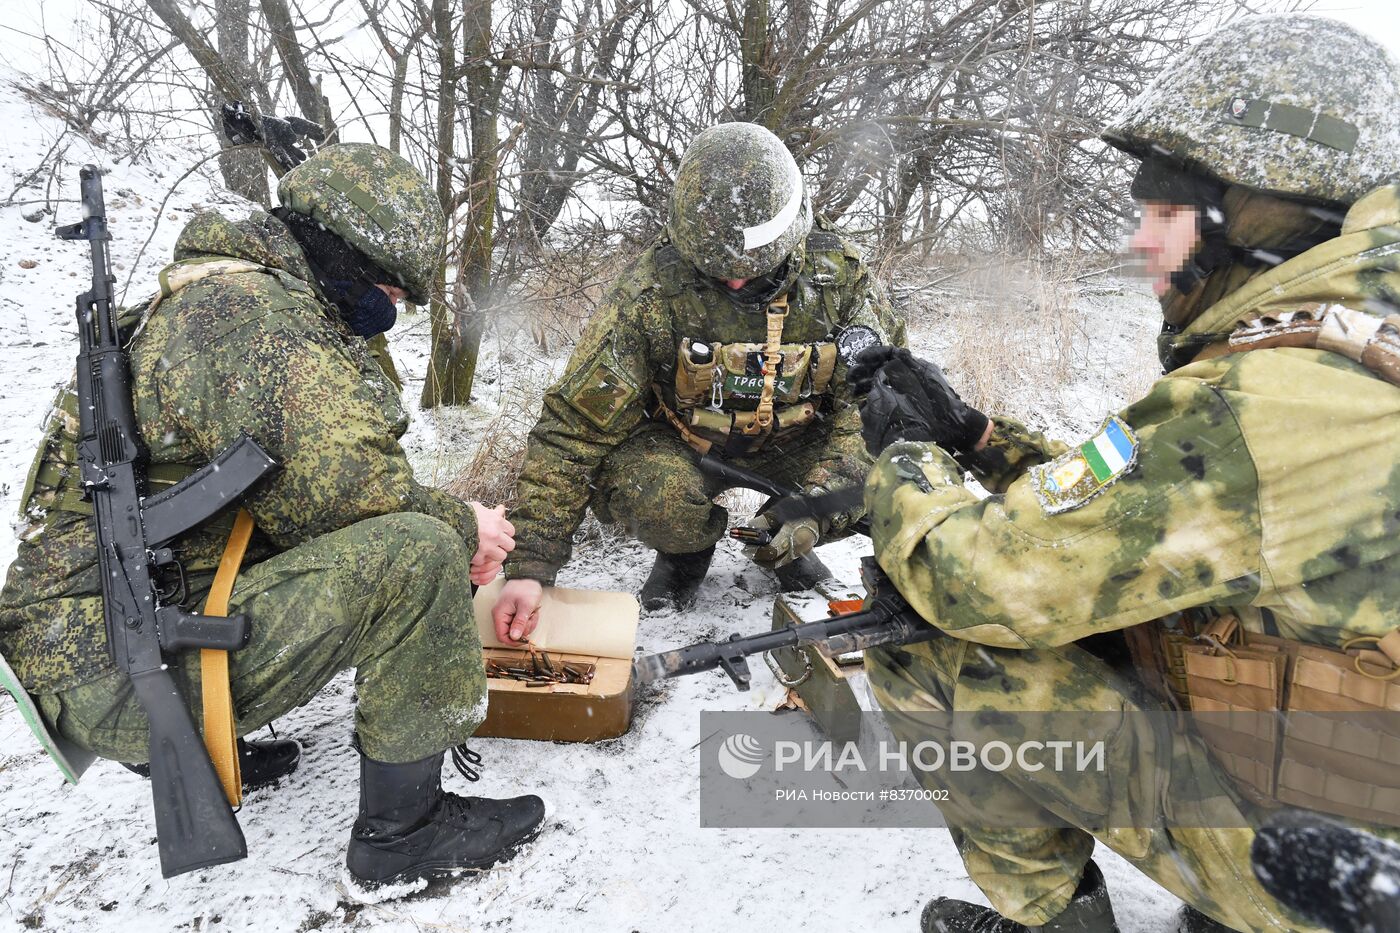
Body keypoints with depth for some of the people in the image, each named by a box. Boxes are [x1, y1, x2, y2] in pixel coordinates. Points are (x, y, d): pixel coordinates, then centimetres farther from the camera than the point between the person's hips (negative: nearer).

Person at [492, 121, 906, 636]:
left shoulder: (838, 272, -19)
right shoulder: (649, 290, -27)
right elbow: (574, 425, -27)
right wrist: (529, 565, -32)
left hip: (793, 435, 2)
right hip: (679, 438, -2)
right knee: (660, 501, -35)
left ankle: (779, 538, 9)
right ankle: (686, 551, 5)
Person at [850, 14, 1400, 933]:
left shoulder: (1275, 405, -31)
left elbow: (987, 580, -28)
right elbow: (1114, 511, 7)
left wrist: (906, 454, -9)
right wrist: (964, 427, 2)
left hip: (1298, 848, -9)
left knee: (921, 651, -15)